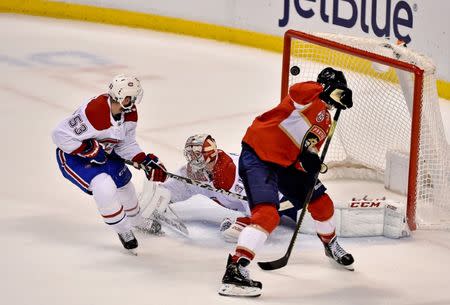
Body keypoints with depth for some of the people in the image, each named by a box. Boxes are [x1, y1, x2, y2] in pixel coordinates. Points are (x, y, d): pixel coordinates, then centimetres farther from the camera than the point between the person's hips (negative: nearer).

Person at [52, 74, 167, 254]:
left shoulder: (129, 114, -11)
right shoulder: (94, 113, -39)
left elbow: (126, 145, 2)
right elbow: (60, 135, -34)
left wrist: (146, 161, -12)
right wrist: (90, 150, -32)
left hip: (103, 151, 8)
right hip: (73, 155, -8)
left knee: (123, 183, 20)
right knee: (104, 188, -25)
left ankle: (137, 221, 49)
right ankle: (123, 230, -1)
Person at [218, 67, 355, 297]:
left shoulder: (326, 121, 16)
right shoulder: (312, 93, -10)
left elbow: (310, 148, 11)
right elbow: (296, 92, -33)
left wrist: (309, 160, -10)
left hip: (286, 162, 10)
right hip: (257, 155, -10)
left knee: (321, 203, 18)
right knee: (267, 214, -25)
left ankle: (331, 246, 47)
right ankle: (234, 270, -28)